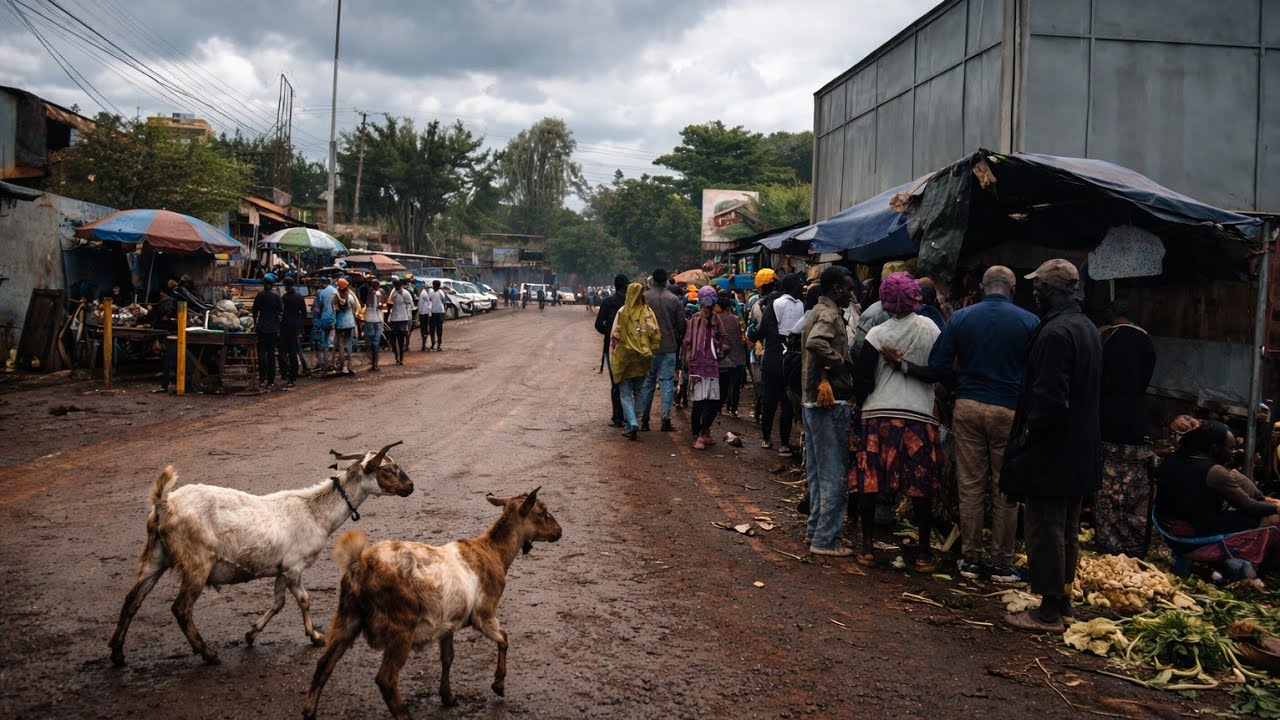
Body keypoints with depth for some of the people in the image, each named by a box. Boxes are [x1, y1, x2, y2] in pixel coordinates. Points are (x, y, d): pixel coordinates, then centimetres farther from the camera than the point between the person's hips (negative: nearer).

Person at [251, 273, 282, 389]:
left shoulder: (260, 295, -4)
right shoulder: (276, 296, -4)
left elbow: (255, 311, 1)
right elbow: (281, 310, -1)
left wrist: (255, 324, 12)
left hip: (262, 327, -1)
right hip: (273, 328, 1)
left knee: (262, 353, 3)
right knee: (271, 354, 7)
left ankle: (262, 379, -7)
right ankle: (271, 382, 6)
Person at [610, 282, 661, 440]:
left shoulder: (622, 312, -7)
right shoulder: (648, 312, -2)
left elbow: (614, 335, -6)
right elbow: (656, 336, -4)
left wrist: (613, 354, 4)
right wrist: (650, 352, 6)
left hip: (624, 357, -2)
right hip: (642, 360, 2)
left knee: (625, 393, 4)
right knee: (636, 392, 16)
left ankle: (632, 423, -15)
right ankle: (630, 424, 21)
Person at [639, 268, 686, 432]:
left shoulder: (643, 297, -5)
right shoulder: (675, 300, -3)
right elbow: (681, 326, 1)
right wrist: (678, 342, 17)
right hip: (668, 348, -1)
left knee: (647, 382, 10)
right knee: (667, 382, 3)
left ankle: (644, 420, 12)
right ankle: (666, 419, -4)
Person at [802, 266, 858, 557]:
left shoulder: (816, 312, 17)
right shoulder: (829, 315, -15)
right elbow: (816, 342, -35)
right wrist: (841, 364, -22)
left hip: (812, 401, 10)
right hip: (829, 402, -10)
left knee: (818, 470, 17)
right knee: (834, 474, -4)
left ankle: (815, 527, 26)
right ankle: (825, 539, 0)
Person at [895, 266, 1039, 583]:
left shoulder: (960, 318, 3)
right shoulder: (1029, 322, -1)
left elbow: (938, 366, 1)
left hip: (968, 407, 2)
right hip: (1009, 412, -2)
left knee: (971, 488, 8)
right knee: (1005, 491, 5)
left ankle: (970, 559, 14)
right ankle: (1002, 564, 12)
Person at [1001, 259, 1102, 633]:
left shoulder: (1055, 332, -20)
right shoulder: (1089, 329, 12)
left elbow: (1049, 398, -26)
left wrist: (1028, 432, -13)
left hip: (1050, 451, -10)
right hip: (1081, 453, 10)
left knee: (1043, 529, -2)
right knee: (1067, 528, 18)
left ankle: (1048, 612, 5)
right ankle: (1063, 599, 28)